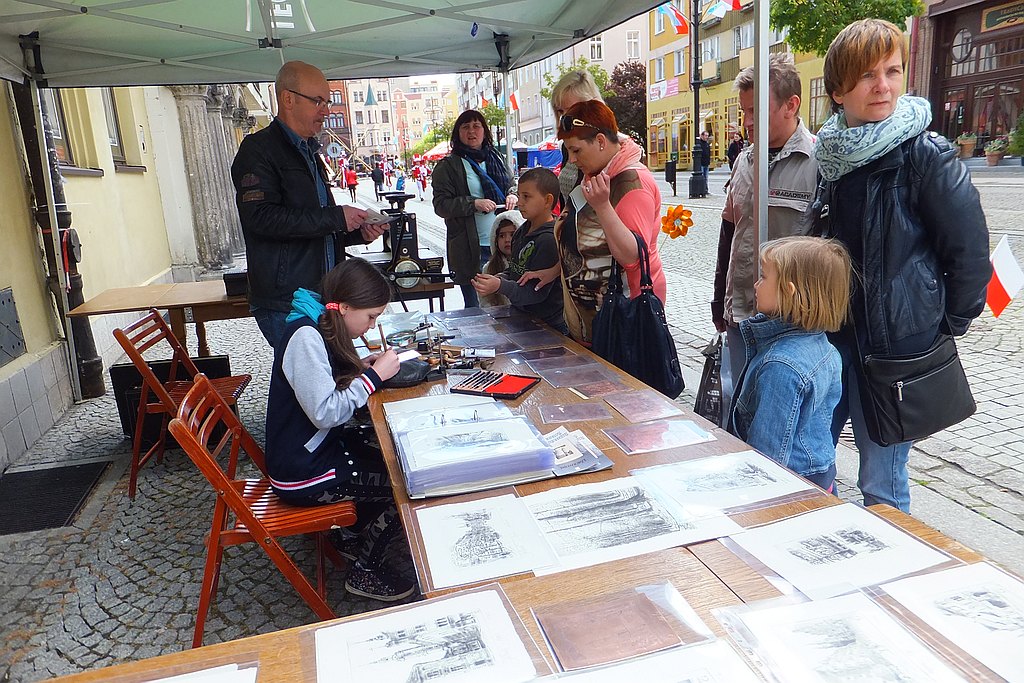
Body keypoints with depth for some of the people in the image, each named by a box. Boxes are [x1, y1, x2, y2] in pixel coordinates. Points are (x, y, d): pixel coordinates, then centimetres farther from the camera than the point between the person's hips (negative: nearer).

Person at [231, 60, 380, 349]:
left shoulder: (309, 152, 23)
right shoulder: (258, 149, -5)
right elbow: (261, 217, -21)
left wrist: (358, 232, 10)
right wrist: (336, 217, -17)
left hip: (321, 298, 8)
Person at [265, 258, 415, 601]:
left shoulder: (318, 328, 5)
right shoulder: (305, 336, -26)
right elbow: (326, 412, -29)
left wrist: (361, 367, -1)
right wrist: (374, 375, -20)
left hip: (317, 446, 10)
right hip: (303, 473, -10)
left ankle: (357, 538, 24)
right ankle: (366, 570, 14)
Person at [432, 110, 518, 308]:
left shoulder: (496, 160, 16)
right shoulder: (447, 166, 0)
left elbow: (509, 187, 27)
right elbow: (441, 205, -7)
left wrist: (512, 196, 3)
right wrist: (474, 204, -18)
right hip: (472, 249, -5)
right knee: (476, 307, 0)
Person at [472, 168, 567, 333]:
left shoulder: (550, 239, -19)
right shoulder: (522, 231, 9)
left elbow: (538, 291, -21)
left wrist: (500, 286, -28)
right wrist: (498, 279, -2)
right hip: (521, 318, 8)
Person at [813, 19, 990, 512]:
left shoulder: (923, 153, -11)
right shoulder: (832, 155, 4)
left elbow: (970, 249, -7)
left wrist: (947, 325, -2)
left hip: (895, 342, -5)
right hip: (831, 331, 6)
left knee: (881, 482, 5)